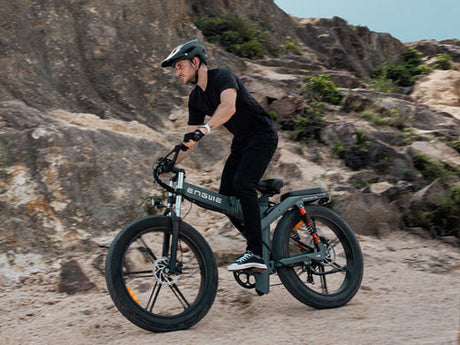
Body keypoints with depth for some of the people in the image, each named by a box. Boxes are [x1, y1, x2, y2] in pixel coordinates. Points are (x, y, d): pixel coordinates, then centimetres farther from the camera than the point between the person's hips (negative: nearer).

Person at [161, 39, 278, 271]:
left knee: (242, 184, -26)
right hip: (242, 140, 9)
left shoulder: (222, 76, -19)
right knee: (226, 194, -1)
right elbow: (191, 139, 7)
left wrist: (204, 129, -52)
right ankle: (259, 245, 10)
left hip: (262, 134, -9)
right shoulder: (196, 98, 5)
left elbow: (229, 106, -39)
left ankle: (256, 253, -26)